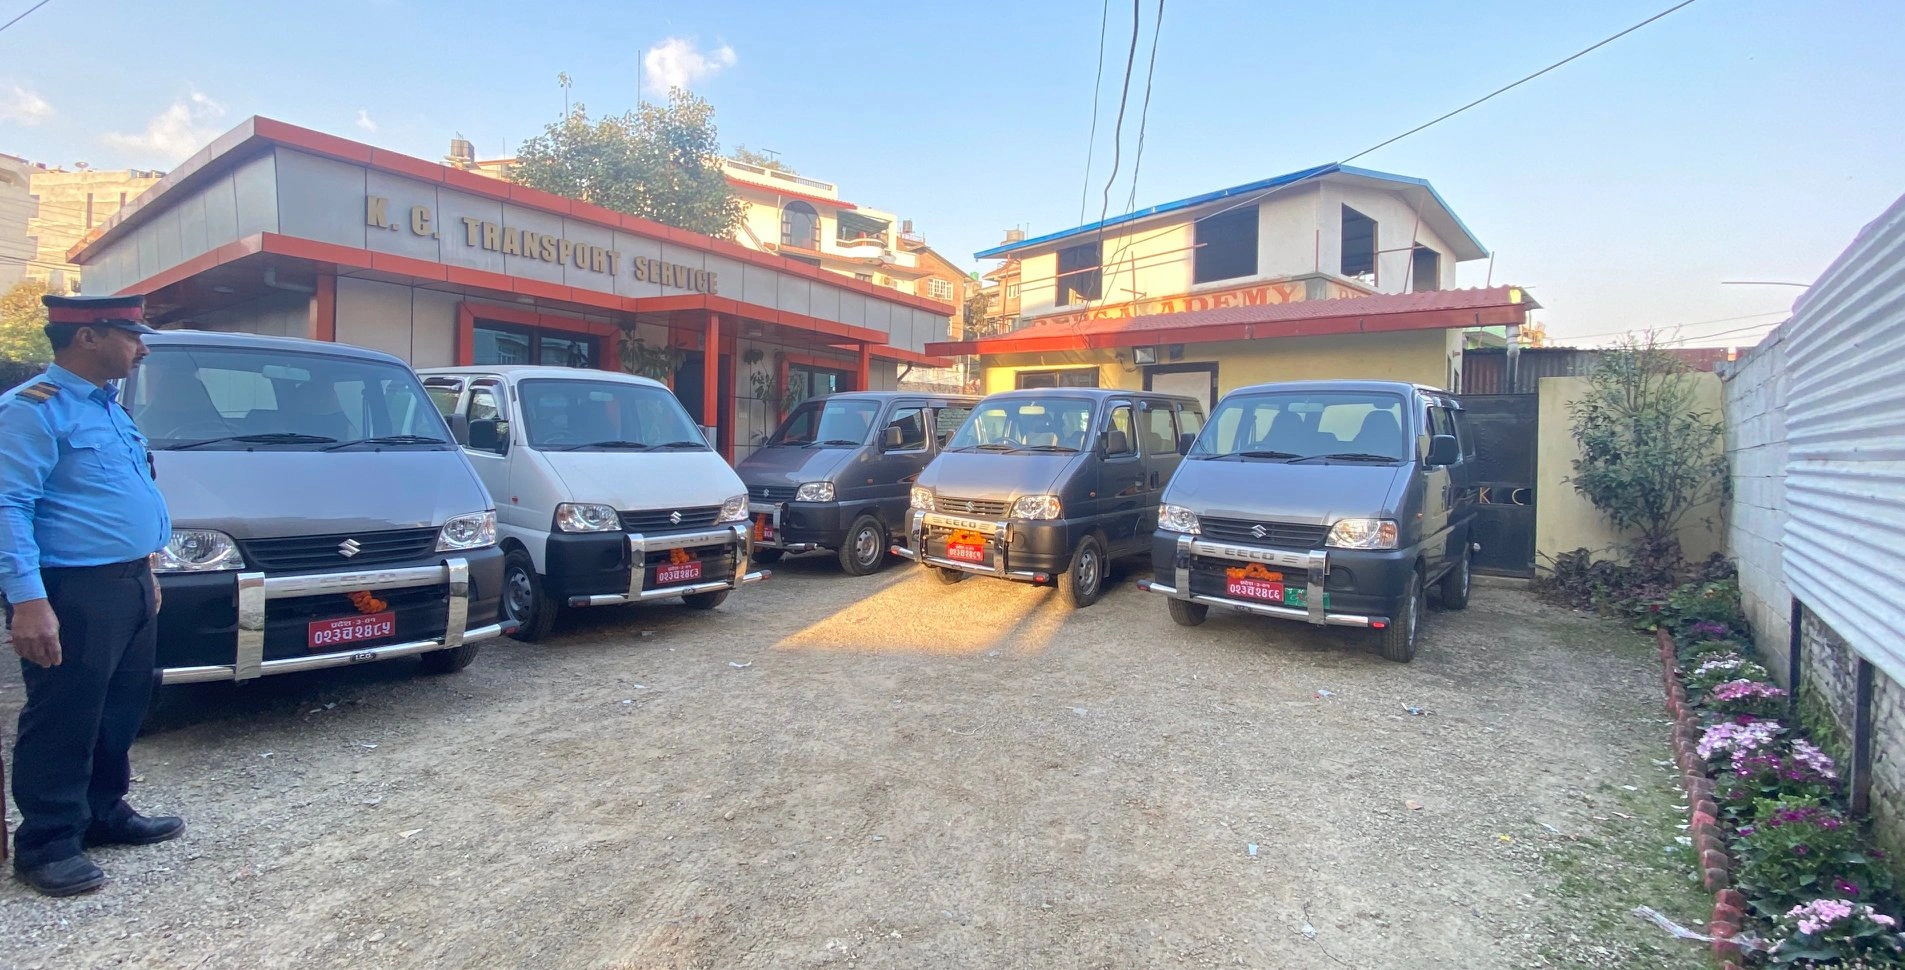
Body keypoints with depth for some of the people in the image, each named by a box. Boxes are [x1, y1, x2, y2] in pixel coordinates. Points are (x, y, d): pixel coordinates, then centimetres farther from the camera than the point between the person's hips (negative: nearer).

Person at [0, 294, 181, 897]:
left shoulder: (109, 407, 16)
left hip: (129, 585, 9)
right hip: (72, 594, -9)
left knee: (121, 714, 17)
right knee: (64, 723, 0)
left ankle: (105, 813, 30)